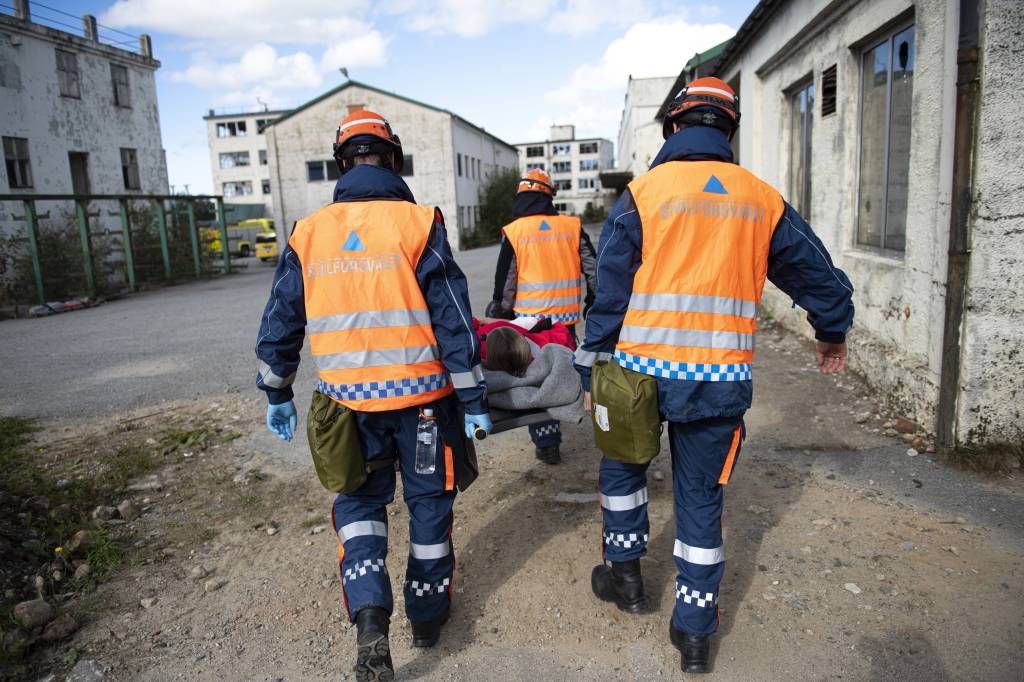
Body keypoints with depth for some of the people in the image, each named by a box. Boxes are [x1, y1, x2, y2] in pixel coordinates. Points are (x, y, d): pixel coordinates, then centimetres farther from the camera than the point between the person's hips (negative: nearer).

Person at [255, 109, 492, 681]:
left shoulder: (307, 233, 2)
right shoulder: (418, 223, -8)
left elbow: (280, 323, 7)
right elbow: (453, 319, -11)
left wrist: (278, 394, 20)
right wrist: (475, 399, -4)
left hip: (348, 400, 2)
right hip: (420, 396, -2)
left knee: (360, 501, 20)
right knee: (429, 501, 16)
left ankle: (370, 613, 3)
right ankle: (429, 614, 33)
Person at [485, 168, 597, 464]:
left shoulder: (513, 232, -4)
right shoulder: (572, 226, 3)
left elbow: (504, 282, -2)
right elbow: (593, 270, 7)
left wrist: (501, 314, 10)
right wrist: (593, 304, 19)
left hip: (528, 319, -2)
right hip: (566, 317, 2)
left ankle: (547, 444, 11)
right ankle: (552, 436, 23)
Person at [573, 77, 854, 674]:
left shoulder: (644, 192, -2)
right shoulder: (763, 200, 8)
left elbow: (610, 293, -5)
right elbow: (818, 274, 18)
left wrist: (593, 370, 3)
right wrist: (833, 334, 36)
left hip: (645, 369, -2)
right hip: (723, 379, 3)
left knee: (622, 461, 24)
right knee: (702, 496, 14)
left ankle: (626, 574, 34)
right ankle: (695, 630, 24)